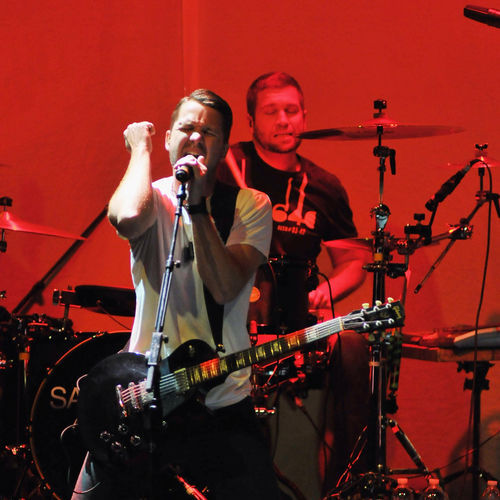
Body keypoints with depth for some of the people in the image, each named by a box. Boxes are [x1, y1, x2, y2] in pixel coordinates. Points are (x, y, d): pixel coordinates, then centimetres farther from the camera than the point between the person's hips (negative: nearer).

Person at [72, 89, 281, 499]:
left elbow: (226, 288, -14)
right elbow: (128, 218, -28)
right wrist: (141, 148, -12)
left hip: (224, 404, 1)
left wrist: (197, 207, -18)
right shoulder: (152, 197, -1)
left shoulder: (250, 206, 1)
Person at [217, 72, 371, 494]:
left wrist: (327, 290, -4)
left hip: (296, 320, 3)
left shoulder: (323, 188, 12)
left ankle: (343, 479, -14)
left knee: (352, 349, -25)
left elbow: (353, 260, 18)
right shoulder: (225, 168, 0)